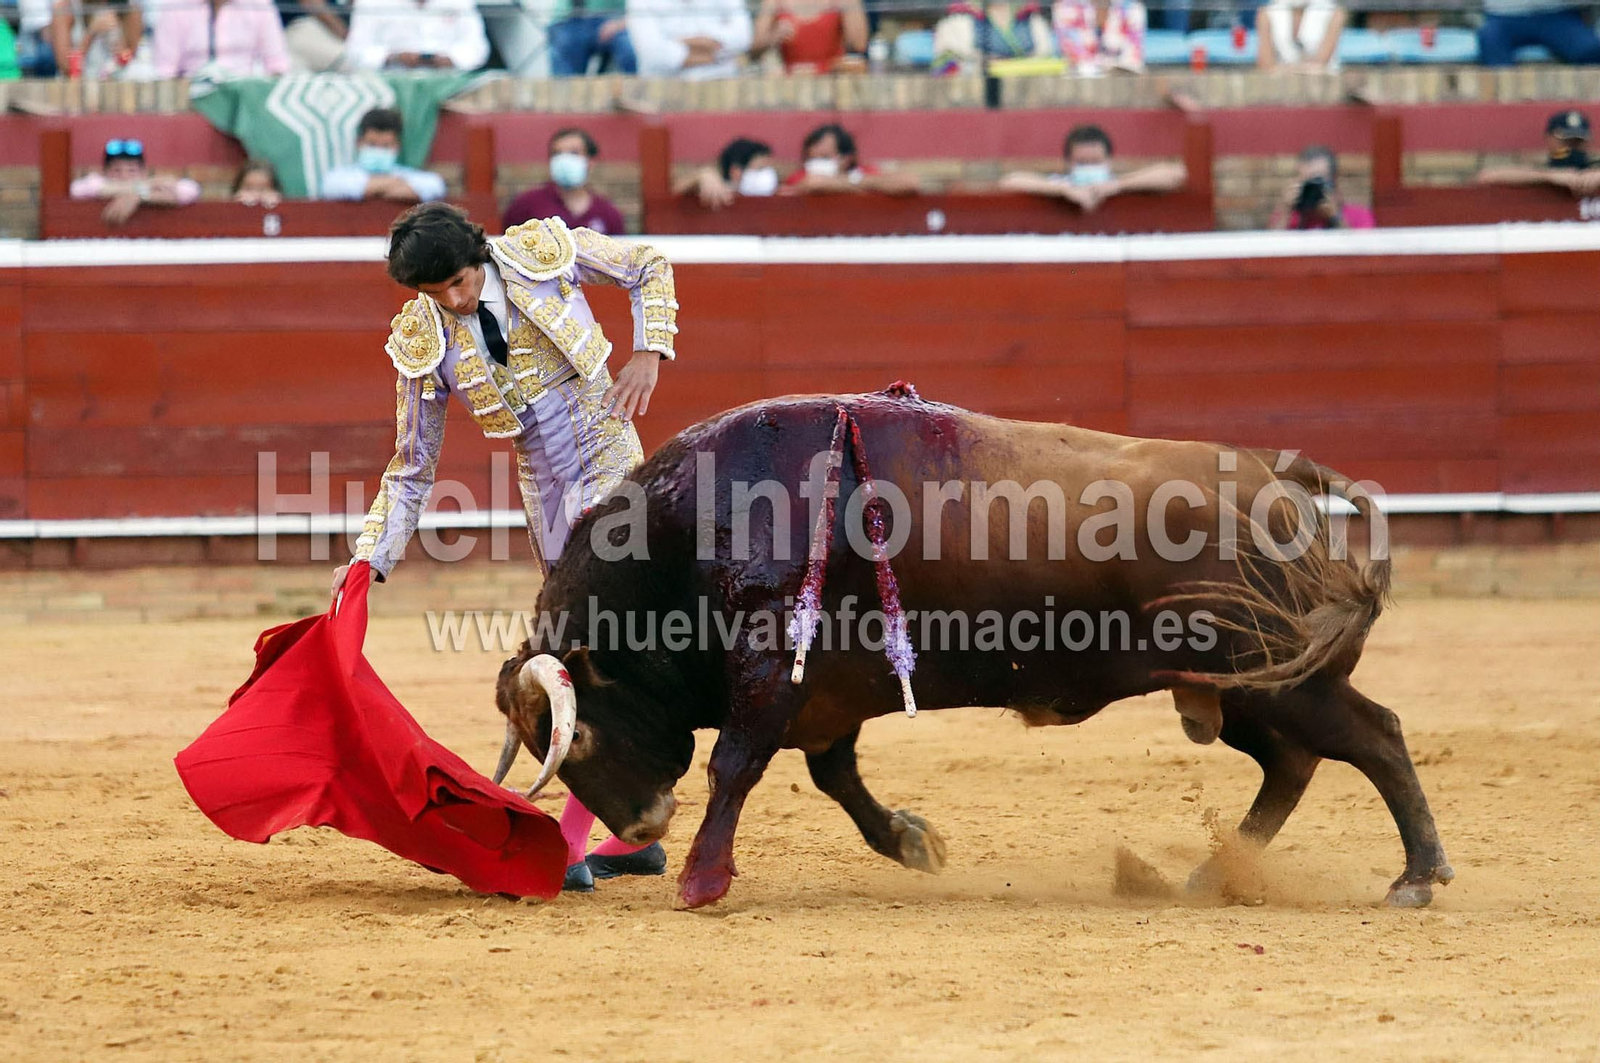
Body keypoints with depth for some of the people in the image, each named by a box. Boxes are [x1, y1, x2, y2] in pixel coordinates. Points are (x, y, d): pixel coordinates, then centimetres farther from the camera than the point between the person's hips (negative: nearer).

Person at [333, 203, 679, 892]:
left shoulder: (542, 253, -12)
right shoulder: (425, 344, -6)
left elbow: (649, 267, 5)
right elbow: (412, 470, 2)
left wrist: (650, 354, -8)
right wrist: (370, 559, -6)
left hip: (614, 472, -3)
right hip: (545, 496, 3)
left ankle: (572, 841, -15)